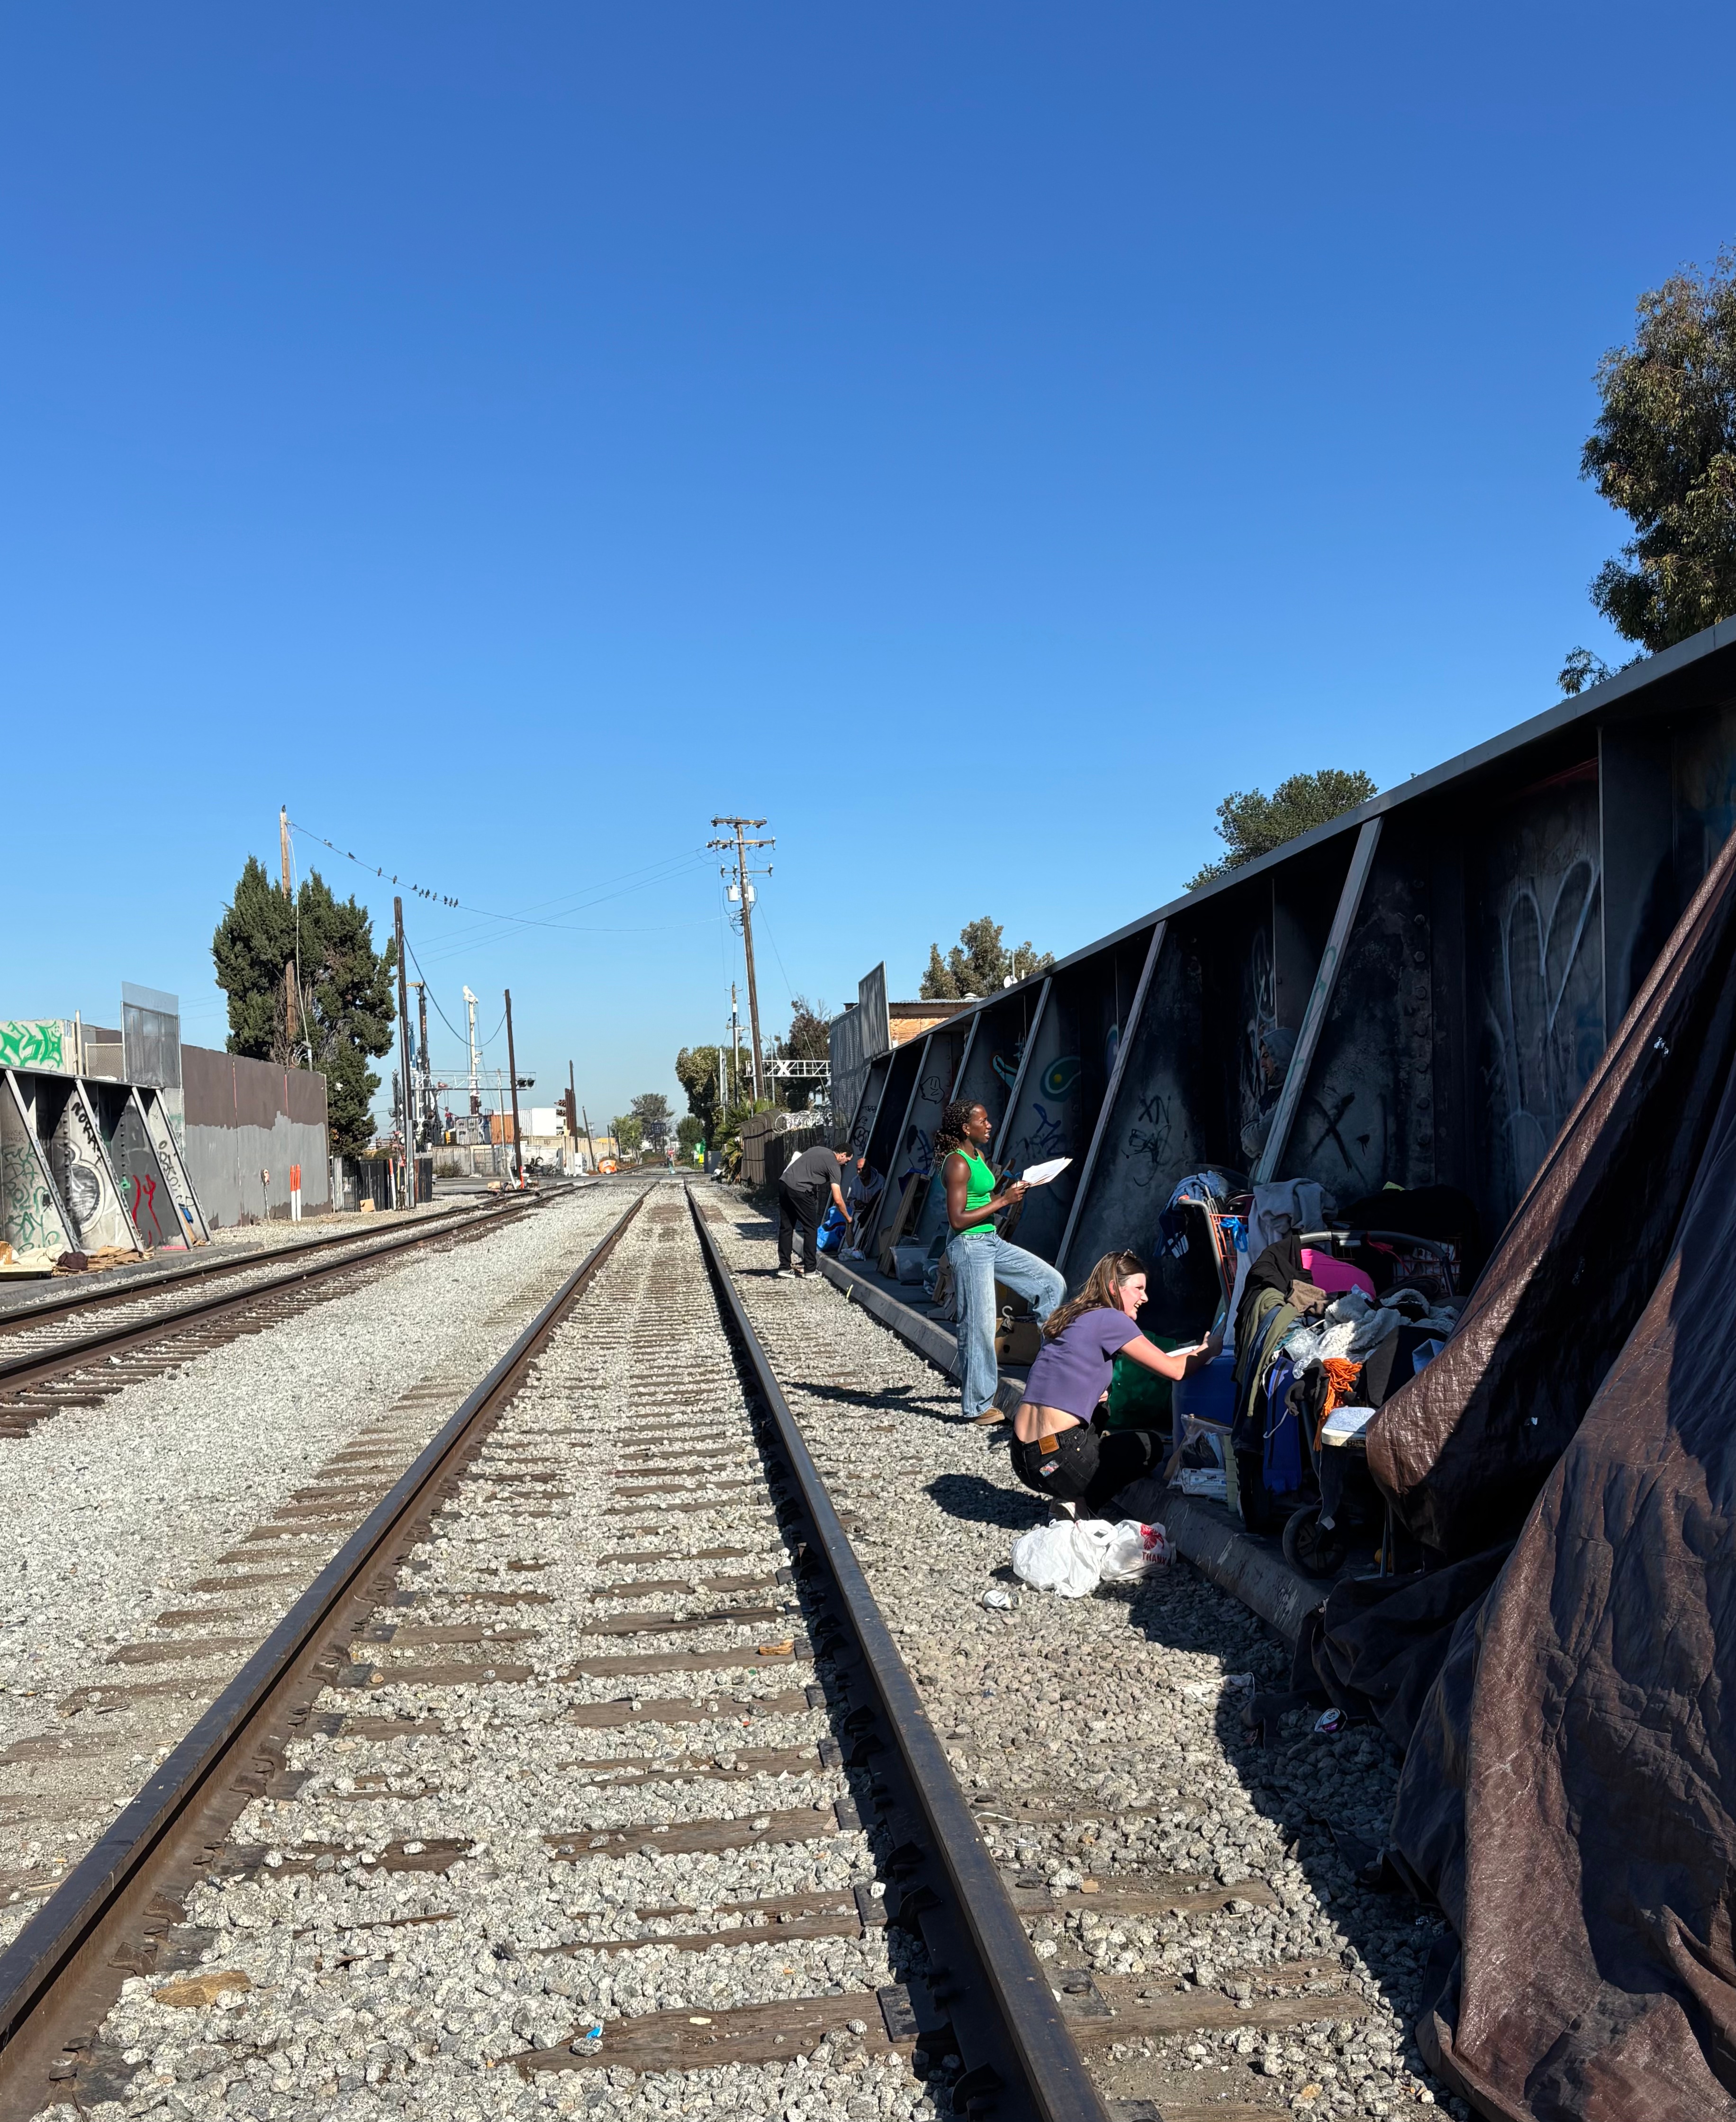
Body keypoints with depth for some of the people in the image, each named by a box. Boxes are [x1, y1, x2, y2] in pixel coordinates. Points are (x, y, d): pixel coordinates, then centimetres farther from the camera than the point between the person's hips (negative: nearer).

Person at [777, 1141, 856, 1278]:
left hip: (784, 1182, 8)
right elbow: (838, 1200, -3)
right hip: (799, 1190, -8)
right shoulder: (834, 1166, 0)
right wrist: (848, 1218, 11)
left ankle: (784, 1267, 13)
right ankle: (810, 1269, 6)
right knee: (811, 1229, 5)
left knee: (786, 1228, 12)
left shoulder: (819, 1149, 22)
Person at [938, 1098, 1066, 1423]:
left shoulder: (977, 1155, 11)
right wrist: (1003, 1201, -18)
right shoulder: (957, 1164, -17)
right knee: (979, 1326, -3)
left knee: (1053, 1283, 8)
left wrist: (1009, 1192, 1)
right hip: (970, 1247, -9)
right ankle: (979, 1407, 8)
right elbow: (958, 1219, -22)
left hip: (992, 1242, 10)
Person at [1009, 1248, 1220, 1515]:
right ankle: (1081, 1504, 0)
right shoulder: (1110, 1319, -7)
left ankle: (1073, 1499, 16)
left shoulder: (1071, 1315, 17)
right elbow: (1174, 1370, -5)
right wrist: (1211, 1347, 12)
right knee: (1149, 1445, 18)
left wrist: (1095, 1394, 13)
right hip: (1058, 1464, -8)